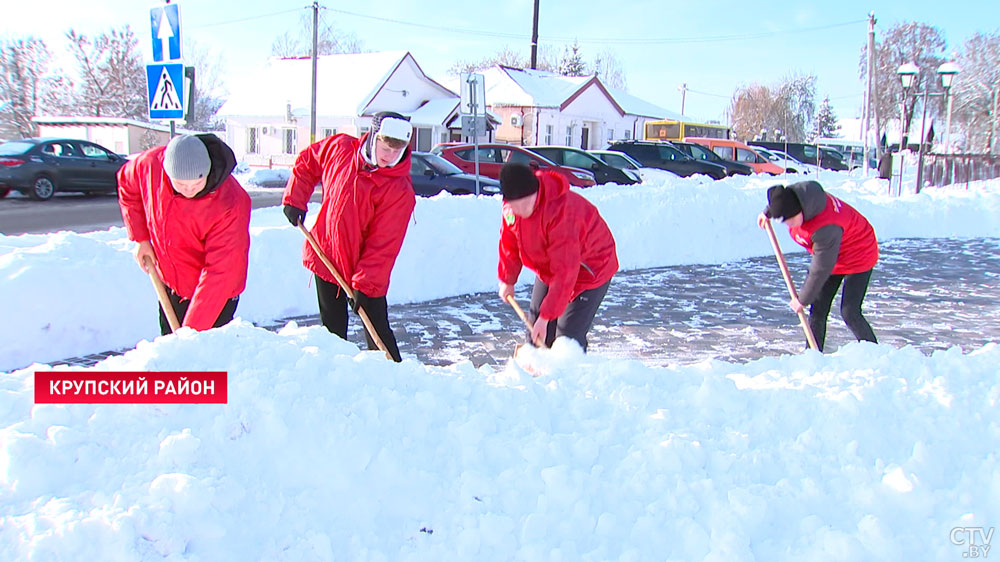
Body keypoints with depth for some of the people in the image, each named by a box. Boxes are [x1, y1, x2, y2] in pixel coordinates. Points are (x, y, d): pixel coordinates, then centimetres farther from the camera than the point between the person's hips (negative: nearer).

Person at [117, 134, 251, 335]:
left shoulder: (231, 204, -32)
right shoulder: (150, 164, -19)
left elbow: (220, 273, -31)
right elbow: (127, 185, 7)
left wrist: (192, 329, -32)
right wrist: (141, 238, 0)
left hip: (214, 295, -5)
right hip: (169, 285, 5)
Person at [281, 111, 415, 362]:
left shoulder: (400, 190, -19)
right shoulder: (338, 148, -6)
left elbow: (384, 244, -20)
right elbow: (306, 162, 14)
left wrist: (364, 284, -24)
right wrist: (295, 199, 5)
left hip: (366, 272, -4)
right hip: (325, 257, 4)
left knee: (377, 331, -4)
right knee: (332, 330, 14)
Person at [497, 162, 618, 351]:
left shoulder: (560, 210, -38)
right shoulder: (511, 207, -14)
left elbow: (565, 271, -37)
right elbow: (510, 244, 6)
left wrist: (546, 316, -36)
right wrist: (507, 280, 16)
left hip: (590, 269, -7)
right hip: (548, 269, 8)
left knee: (568, 338, -14)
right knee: (534, 327, 11)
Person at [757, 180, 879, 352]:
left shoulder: (826, 228, -40)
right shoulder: (792, 194, -19)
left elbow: (820, 270, -29)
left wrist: (803, 299, -17)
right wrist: (767, 212, 25)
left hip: (859, 257, -8)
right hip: (830, 257, 8)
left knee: (850, 313, -14)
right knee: (817, 311, 5)